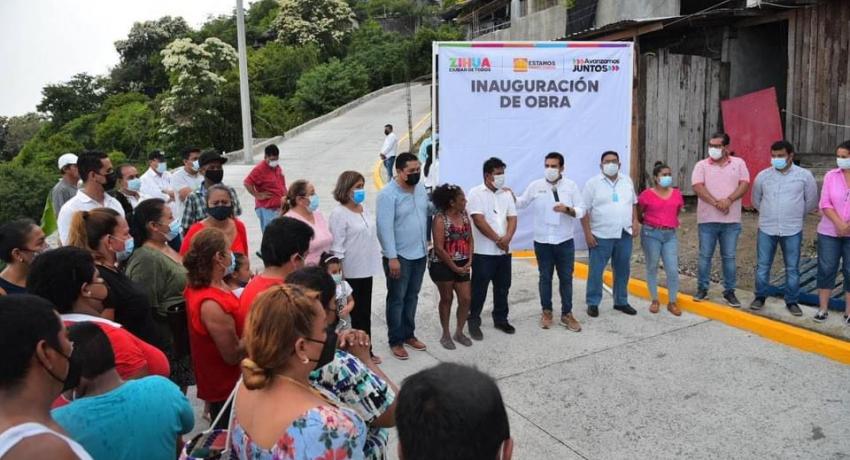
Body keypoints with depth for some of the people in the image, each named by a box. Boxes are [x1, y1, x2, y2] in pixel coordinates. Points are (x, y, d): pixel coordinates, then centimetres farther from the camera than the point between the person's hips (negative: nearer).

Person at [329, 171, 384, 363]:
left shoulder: (365, 208, 9)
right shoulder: (338, 214, -15)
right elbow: (337, 246, -17)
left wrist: (378, 256, 14)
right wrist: (338, 272, -18)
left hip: (366, 268, 7)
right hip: (350, 272, -7)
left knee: (365, 311, 15)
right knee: (354, 312, 5)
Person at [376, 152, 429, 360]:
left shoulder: (421, 188, 4)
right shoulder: (388, 194, -17)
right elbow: (385, 228, -20)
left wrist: (427, 245, 12)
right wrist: (392, 257, -22)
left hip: (420, 254, 7)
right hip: (399, 256, -7)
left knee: (412, 296, 17)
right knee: (397, 299, 5)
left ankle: (408, 334, 32)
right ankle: (395, 341, 17)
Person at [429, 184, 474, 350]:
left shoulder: (464, 215, 3)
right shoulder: (440, 219, -17)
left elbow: (470, 239, 8)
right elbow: (439, 248, -18)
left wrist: (469, 261, -3)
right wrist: (454, 267, -14)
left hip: (462, 265, 6)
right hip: (443, 266, -6)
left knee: (466, 299, 6)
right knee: (446, 299, 7)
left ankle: (459, 332, 25)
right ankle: (446, 335, 23)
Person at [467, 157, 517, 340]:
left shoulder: (506, 194, 10)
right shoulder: (476, 193, -8)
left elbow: (512, 218, 4)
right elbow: (479, 221, -16)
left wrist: (507, 238, -15)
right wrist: (497, 239, -15)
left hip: (504, 251, 6)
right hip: (483, 251, -6)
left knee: (502, 288, 14)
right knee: (479, 289, 2)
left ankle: (501, 319, 28)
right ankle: (474, 322, 15)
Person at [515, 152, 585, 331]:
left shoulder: (571, 186, -3)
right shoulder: (535, 186, -2)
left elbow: (581, 210, -4)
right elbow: (521, 203, 9)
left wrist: (567, 210, -23)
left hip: (565, 241, 0)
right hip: (542, 241, 0)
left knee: (566, 278, 8)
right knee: (545, 278, 11)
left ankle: (567, 314, 21)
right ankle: (546, 312, 25)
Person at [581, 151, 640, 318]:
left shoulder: (627, 181, 10)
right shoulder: (593, 183, -6)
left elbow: (633, 203, 20)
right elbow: (584, 210, -7)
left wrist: (635, 221, 6)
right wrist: (588, 233, -12)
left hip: (624, 235, 5)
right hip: (601, 235, -4)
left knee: (622, 270, 13)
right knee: (596, 271, 1)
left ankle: (621, 302, 26)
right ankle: (592, 303, 12)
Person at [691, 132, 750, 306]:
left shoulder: (738, 163, 6)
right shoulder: (702, 165, 2)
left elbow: (744, 185, -4)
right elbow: (698, 187, -10)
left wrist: (729, 200, -20)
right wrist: (716, 203, -21)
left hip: (731, 220, 1)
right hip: (707, 219, -1)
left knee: (729, 257, 7)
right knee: (705, 256, 6)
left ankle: (729, 291, 16)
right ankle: (702, 288, 17)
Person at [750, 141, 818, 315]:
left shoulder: (804, 175, -2)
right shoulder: (763, 176, 1)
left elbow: (811, 202, 8)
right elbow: (756, 200, 15)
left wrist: (795, 216, 14)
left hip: (792, 230, -1)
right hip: (766, 229, 1)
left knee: (792, 268, 7)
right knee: (763, 266, 7)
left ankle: (792, 301, 18)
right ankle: (760, 297, 20)